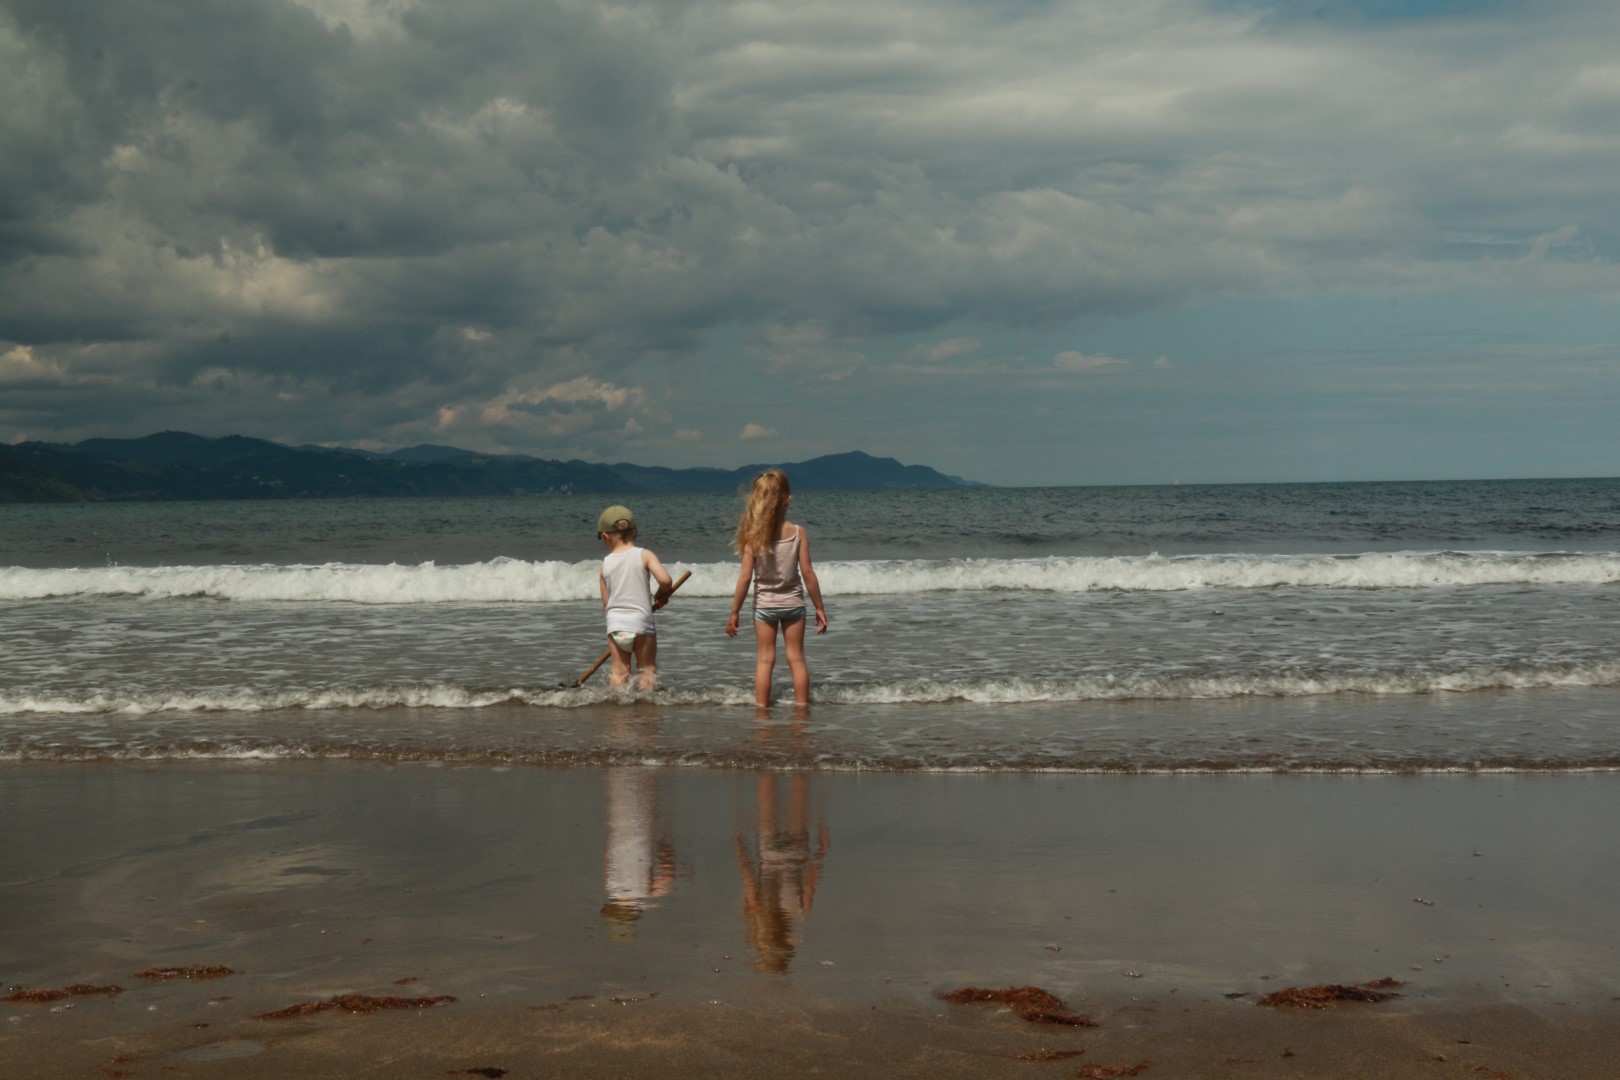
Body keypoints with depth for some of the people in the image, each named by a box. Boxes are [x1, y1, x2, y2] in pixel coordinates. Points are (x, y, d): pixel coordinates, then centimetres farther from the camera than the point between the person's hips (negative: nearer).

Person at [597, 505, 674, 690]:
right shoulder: (644, 555, -3)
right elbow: (665, 580, -16)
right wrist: (661, 595, 5)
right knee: (647, 670, 9)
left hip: (615, 624, 2)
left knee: (619, 672, 9)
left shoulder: (605, 564, 4)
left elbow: (606, 603, 7)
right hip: (641, 622, -2)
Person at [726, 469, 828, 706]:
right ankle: (802, 706, 14)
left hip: (764, 604, 0)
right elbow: (807, 573, -9)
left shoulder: (753, 535, -12)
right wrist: (819, 607, 0)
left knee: (765, 659, 7)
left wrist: (734, 612, -4)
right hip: (793, 602, 0)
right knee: (796, 658, 10)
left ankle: (761, 708, 7)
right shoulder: (797, 532, -11)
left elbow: (745, 576, -12)